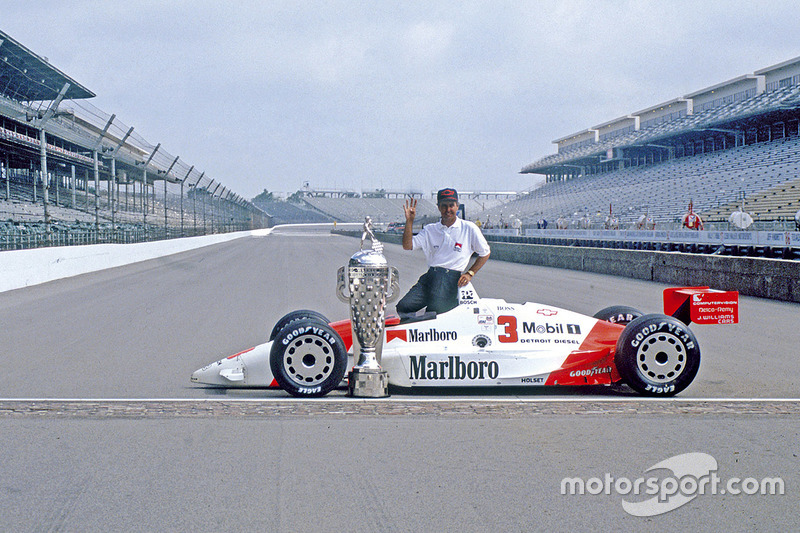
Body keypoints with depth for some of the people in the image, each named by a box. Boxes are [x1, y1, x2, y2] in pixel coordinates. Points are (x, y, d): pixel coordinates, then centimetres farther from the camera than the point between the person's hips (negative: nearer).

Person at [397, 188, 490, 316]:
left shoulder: (469, 228, 8)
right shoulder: (430, 230, 17)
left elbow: (485, 253, 14)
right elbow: (407, 246, 9)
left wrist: (470, 273, 3)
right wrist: (409, 220, 1)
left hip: (453, 278, -3)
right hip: (430, 276, 4)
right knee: (403, 306, -16)